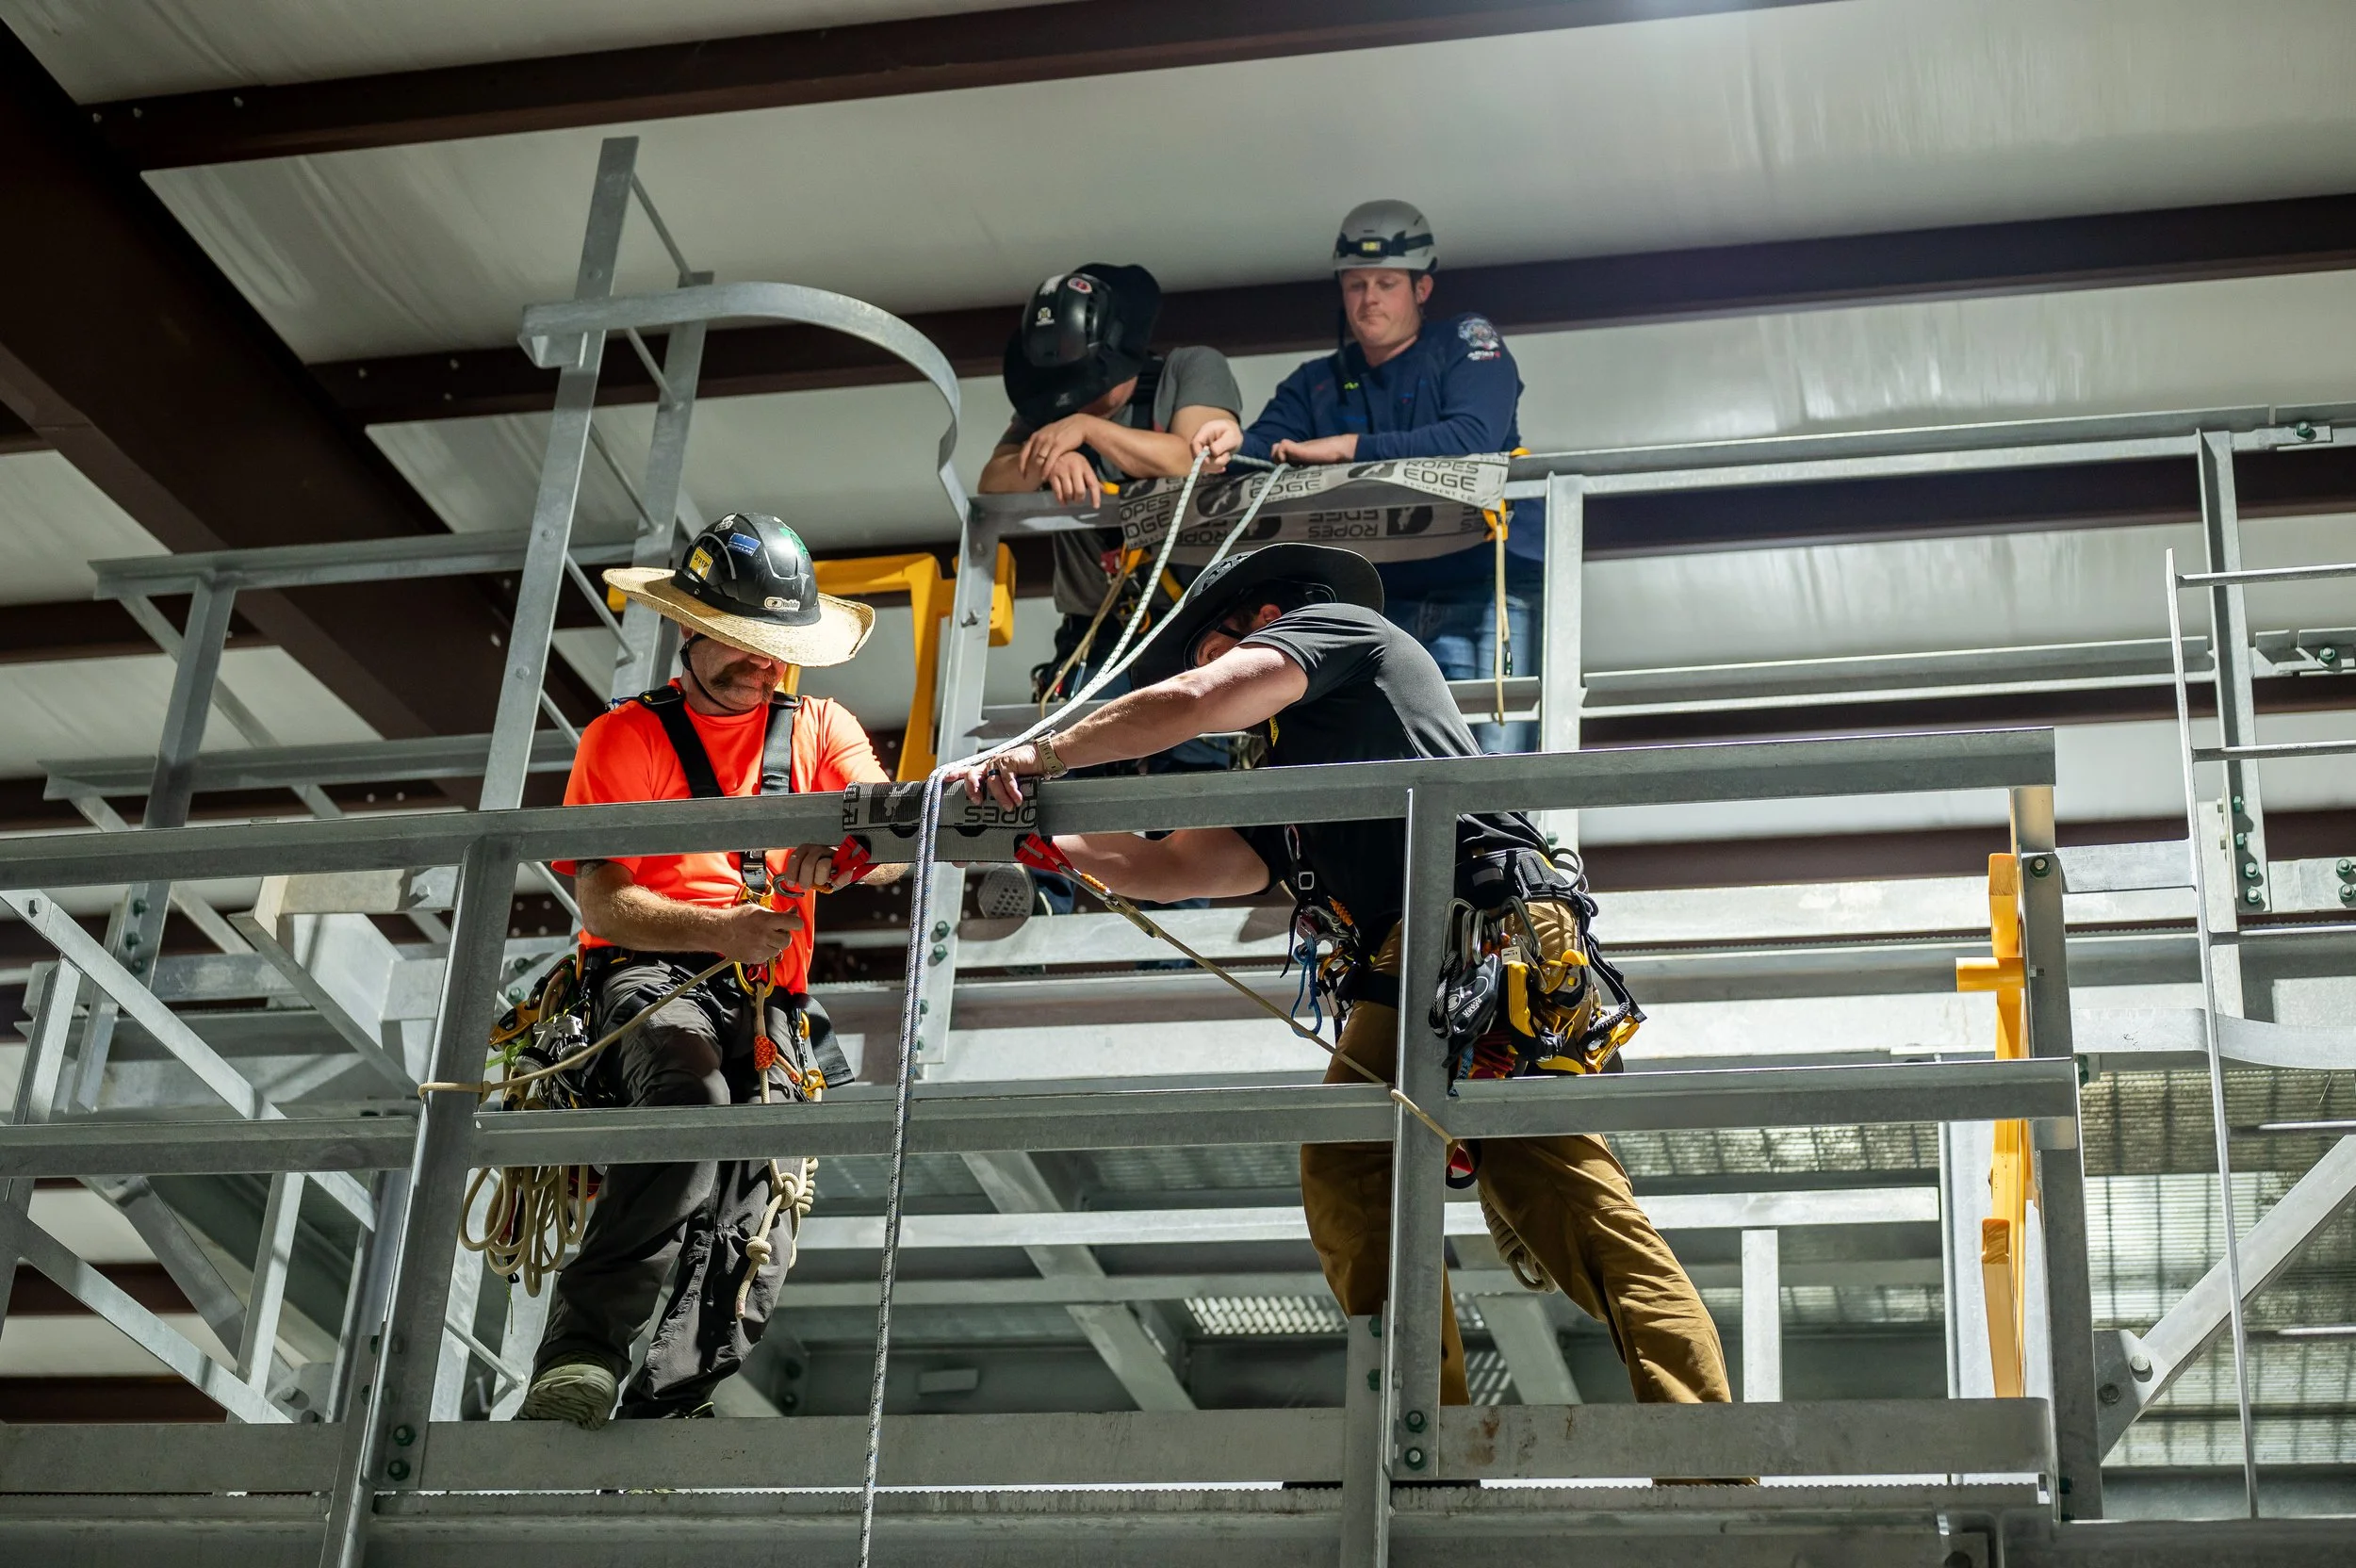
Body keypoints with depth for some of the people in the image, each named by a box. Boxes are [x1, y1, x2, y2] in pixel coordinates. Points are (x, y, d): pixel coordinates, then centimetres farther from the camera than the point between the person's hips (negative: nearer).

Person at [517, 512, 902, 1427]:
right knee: (691, 1110, -36)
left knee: (752, 1231, -14)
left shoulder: (818, 729, 18)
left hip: (772, 1007, 4)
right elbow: (601, 904, -2)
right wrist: (719, 928, -22)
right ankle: (578, 1359, -41)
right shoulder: (625, 736, 10)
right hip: (650, 976, -4)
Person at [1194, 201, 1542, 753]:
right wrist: (1232, 446, -21)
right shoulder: (1318, 385, 19)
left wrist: (1346, 448, -14)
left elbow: (1472, 438, -13)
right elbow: (1263, 449, 4)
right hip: (1386, 601, 4)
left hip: (1487, 589, -4)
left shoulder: (1467, 343, 4)